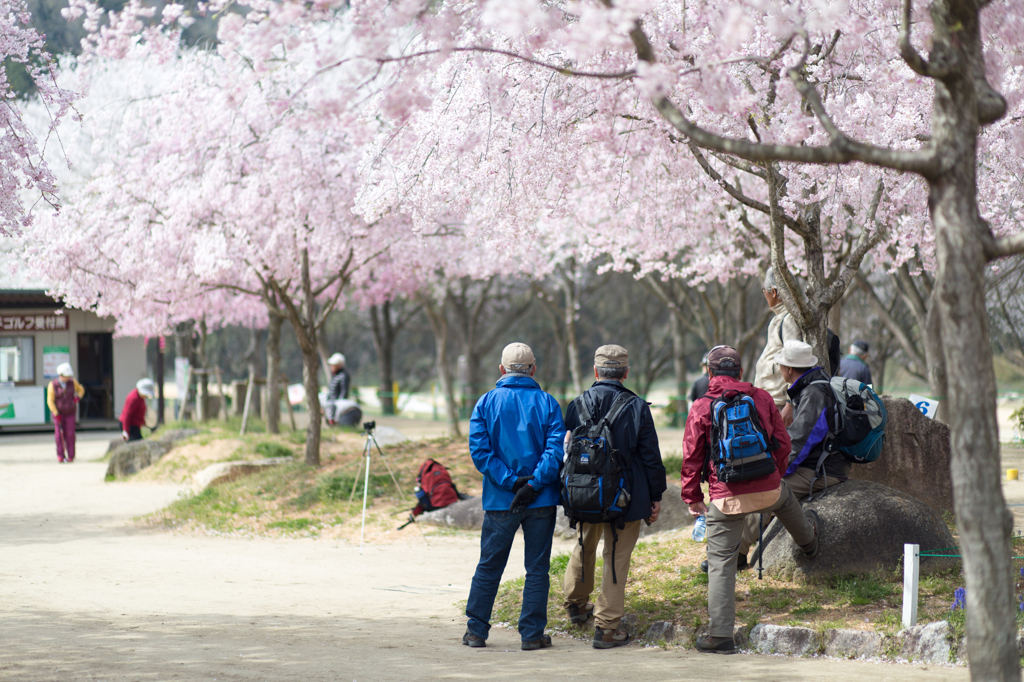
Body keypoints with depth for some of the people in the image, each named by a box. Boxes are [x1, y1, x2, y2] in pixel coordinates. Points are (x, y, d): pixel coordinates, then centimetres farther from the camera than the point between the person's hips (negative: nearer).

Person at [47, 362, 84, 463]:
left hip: (70, 412, 1)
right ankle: (60, 456, -1)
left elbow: (81, 389, 11)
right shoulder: (53, 385, -14)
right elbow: (50, 401, -11)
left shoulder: (72, 382, -8)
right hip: (58, 412, -1)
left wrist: (78, 397, -10)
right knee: (59, 434, -7)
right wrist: (56, 414, -16)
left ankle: (70, 456, -3)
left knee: (70, 434, -7)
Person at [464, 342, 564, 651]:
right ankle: (532, 634, 5)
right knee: (537, 568, 6)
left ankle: (476, 630, 13)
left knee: (489, 567, 11)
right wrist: (533, 484, -14)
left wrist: (510, 482, -9)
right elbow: (555, 449, -11)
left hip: (499, 499, 1)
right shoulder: (547, 403, 0)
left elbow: (479, 449, -7)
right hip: (541, 500, -1)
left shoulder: (486, 403, 1)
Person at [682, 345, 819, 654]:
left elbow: (691, 459, -4)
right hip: (768, 489, 3)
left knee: (721, 564, 3)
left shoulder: (701, 409, -6)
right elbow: (782, 443, 11)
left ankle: (720, 636, -1)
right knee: (786, 498, 39)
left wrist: (692, 497, 8)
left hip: (726, 498, -3)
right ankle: (807, 539, 70)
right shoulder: (762, 398, 2)